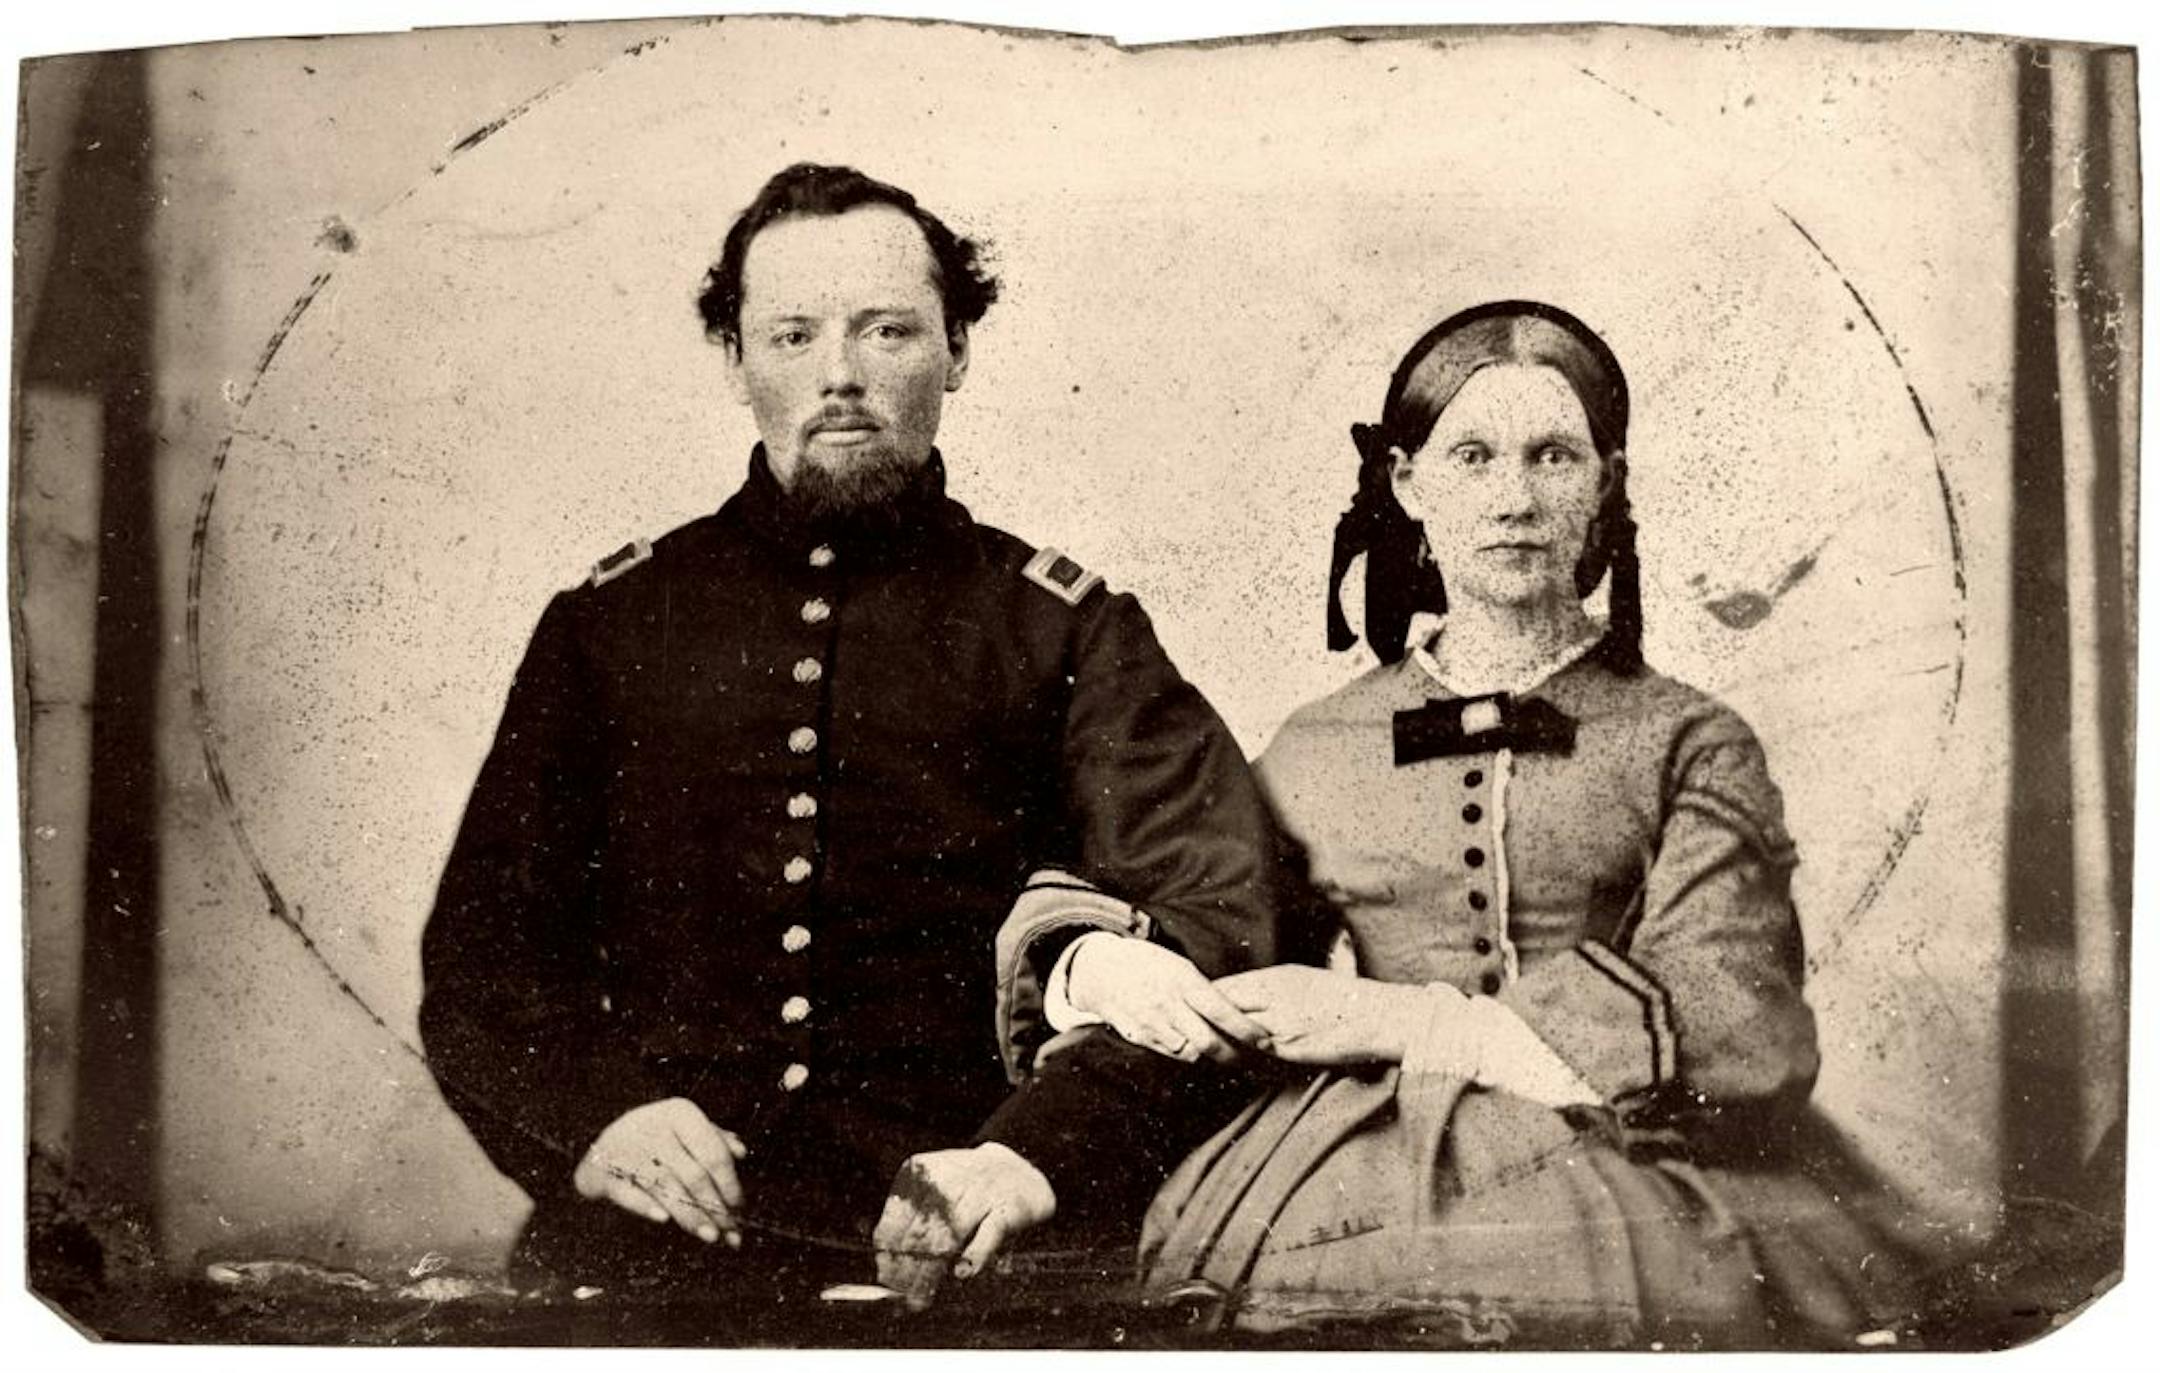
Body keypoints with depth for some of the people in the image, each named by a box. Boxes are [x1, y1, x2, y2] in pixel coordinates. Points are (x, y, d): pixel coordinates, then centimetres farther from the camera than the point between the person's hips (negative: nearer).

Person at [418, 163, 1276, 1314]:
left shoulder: (1067, 627, 10)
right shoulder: (607, 623, 16)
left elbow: (1214, 907, -1)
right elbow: (478, 948, 14)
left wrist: (1034, 1153, -16)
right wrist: (592, 1113, -7)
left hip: (954, 1226, 0)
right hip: (653, 1228, 1)